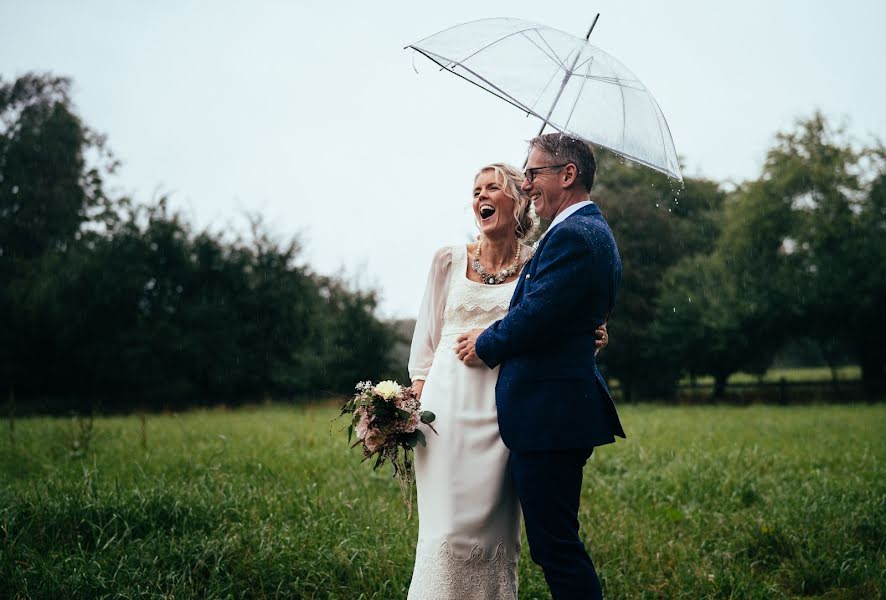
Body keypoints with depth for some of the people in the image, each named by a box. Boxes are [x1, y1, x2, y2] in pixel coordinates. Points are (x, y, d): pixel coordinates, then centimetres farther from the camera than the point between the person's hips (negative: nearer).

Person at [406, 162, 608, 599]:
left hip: (505, 407, 0)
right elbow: (426, 338, 10)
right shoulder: (449, 260, 8)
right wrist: (415, 405, 2)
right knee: (447, 526, -3)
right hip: (449, 400, 0)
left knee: (494, 528, 2)